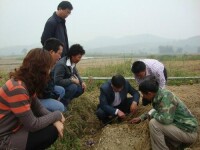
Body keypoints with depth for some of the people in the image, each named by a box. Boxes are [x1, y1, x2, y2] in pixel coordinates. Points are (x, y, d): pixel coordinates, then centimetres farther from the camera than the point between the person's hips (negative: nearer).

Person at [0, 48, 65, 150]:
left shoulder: (28, 82, -1)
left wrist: (55, 120, -14)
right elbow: (33, 125, -26)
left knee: (52, 124, 5)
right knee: (52, 132, -14)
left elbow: (38, 107, 3)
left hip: (15, 127, 9)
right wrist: (57, 115, -14)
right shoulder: (17, 89, -30)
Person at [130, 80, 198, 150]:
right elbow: (156, 110, 20)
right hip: (180, 125, 9)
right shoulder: (159, 94, 0)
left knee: (153, 124, -21)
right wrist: (141, 118, 16)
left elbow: (166, 119, -36)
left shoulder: (166, 97, -25)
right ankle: (179, 143, 16)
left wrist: (153, 113, -16)